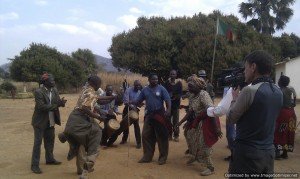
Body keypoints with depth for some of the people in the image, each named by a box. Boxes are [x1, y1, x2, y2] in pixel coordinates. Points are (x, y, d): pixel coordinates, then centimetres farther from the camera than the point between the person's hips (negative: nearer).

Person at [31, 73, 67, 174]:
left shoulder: (54, 90, 2)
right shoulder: (38, 92, -19)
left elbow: (57, 102, 0)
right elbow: (41, 106, -26)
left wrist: (61, 102, -23)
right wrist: (56, 105, -27)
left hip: (51, 121, 7)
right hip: (40, 121, -7)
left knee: (50, 140, 18)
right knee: (38, 142, -1)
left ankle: (49, 159, 35)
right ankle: (35, 165, 7)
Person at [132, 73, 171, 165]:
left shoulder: (161, 89, -4)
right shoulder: (145, 90, 7)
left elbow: (168, 100, -9)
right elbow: (138, 100, 8)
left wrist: (168, 110, -26)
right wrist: (130, 103, -12)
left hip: (160, 114, -4)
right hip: (149, 115, 4)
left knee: (161, 136, 2)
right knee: (146, 135, 7)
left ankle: (163, 157, 14)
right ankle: (147, 156, 20)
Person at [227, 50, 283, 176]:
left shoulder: (249, 90, -20)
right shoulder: (278, 92, 4)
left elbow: (230, 119, -9)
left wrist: (235, 98, 5)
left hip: (247, 154, -7)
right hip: (269, 152, 7)